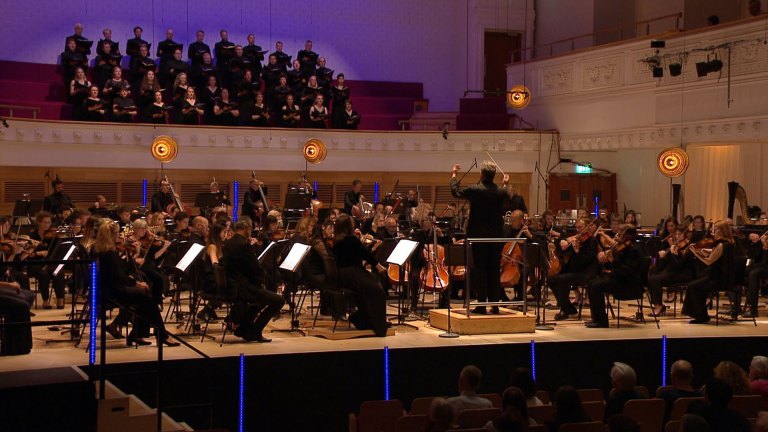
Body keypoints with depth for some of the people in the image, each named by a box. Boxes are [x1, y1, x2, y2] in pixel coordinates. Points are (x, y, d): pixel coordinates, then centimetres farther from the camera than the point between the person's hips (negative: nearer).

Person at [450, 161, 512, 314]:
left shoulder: (475, 190, -13)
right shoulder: (502, 192, -4)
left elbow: (456, 191, 3)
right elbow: (508, 206, 17)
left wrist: (454, 176, 20)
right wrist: (505, 186, 25)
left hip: (479, 236, -3)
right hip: (496, 237, 3)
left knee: (479, 271, 2)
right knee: (494, 271, 9)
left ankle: (481, 305, 0)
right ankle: (495, 305, 10)